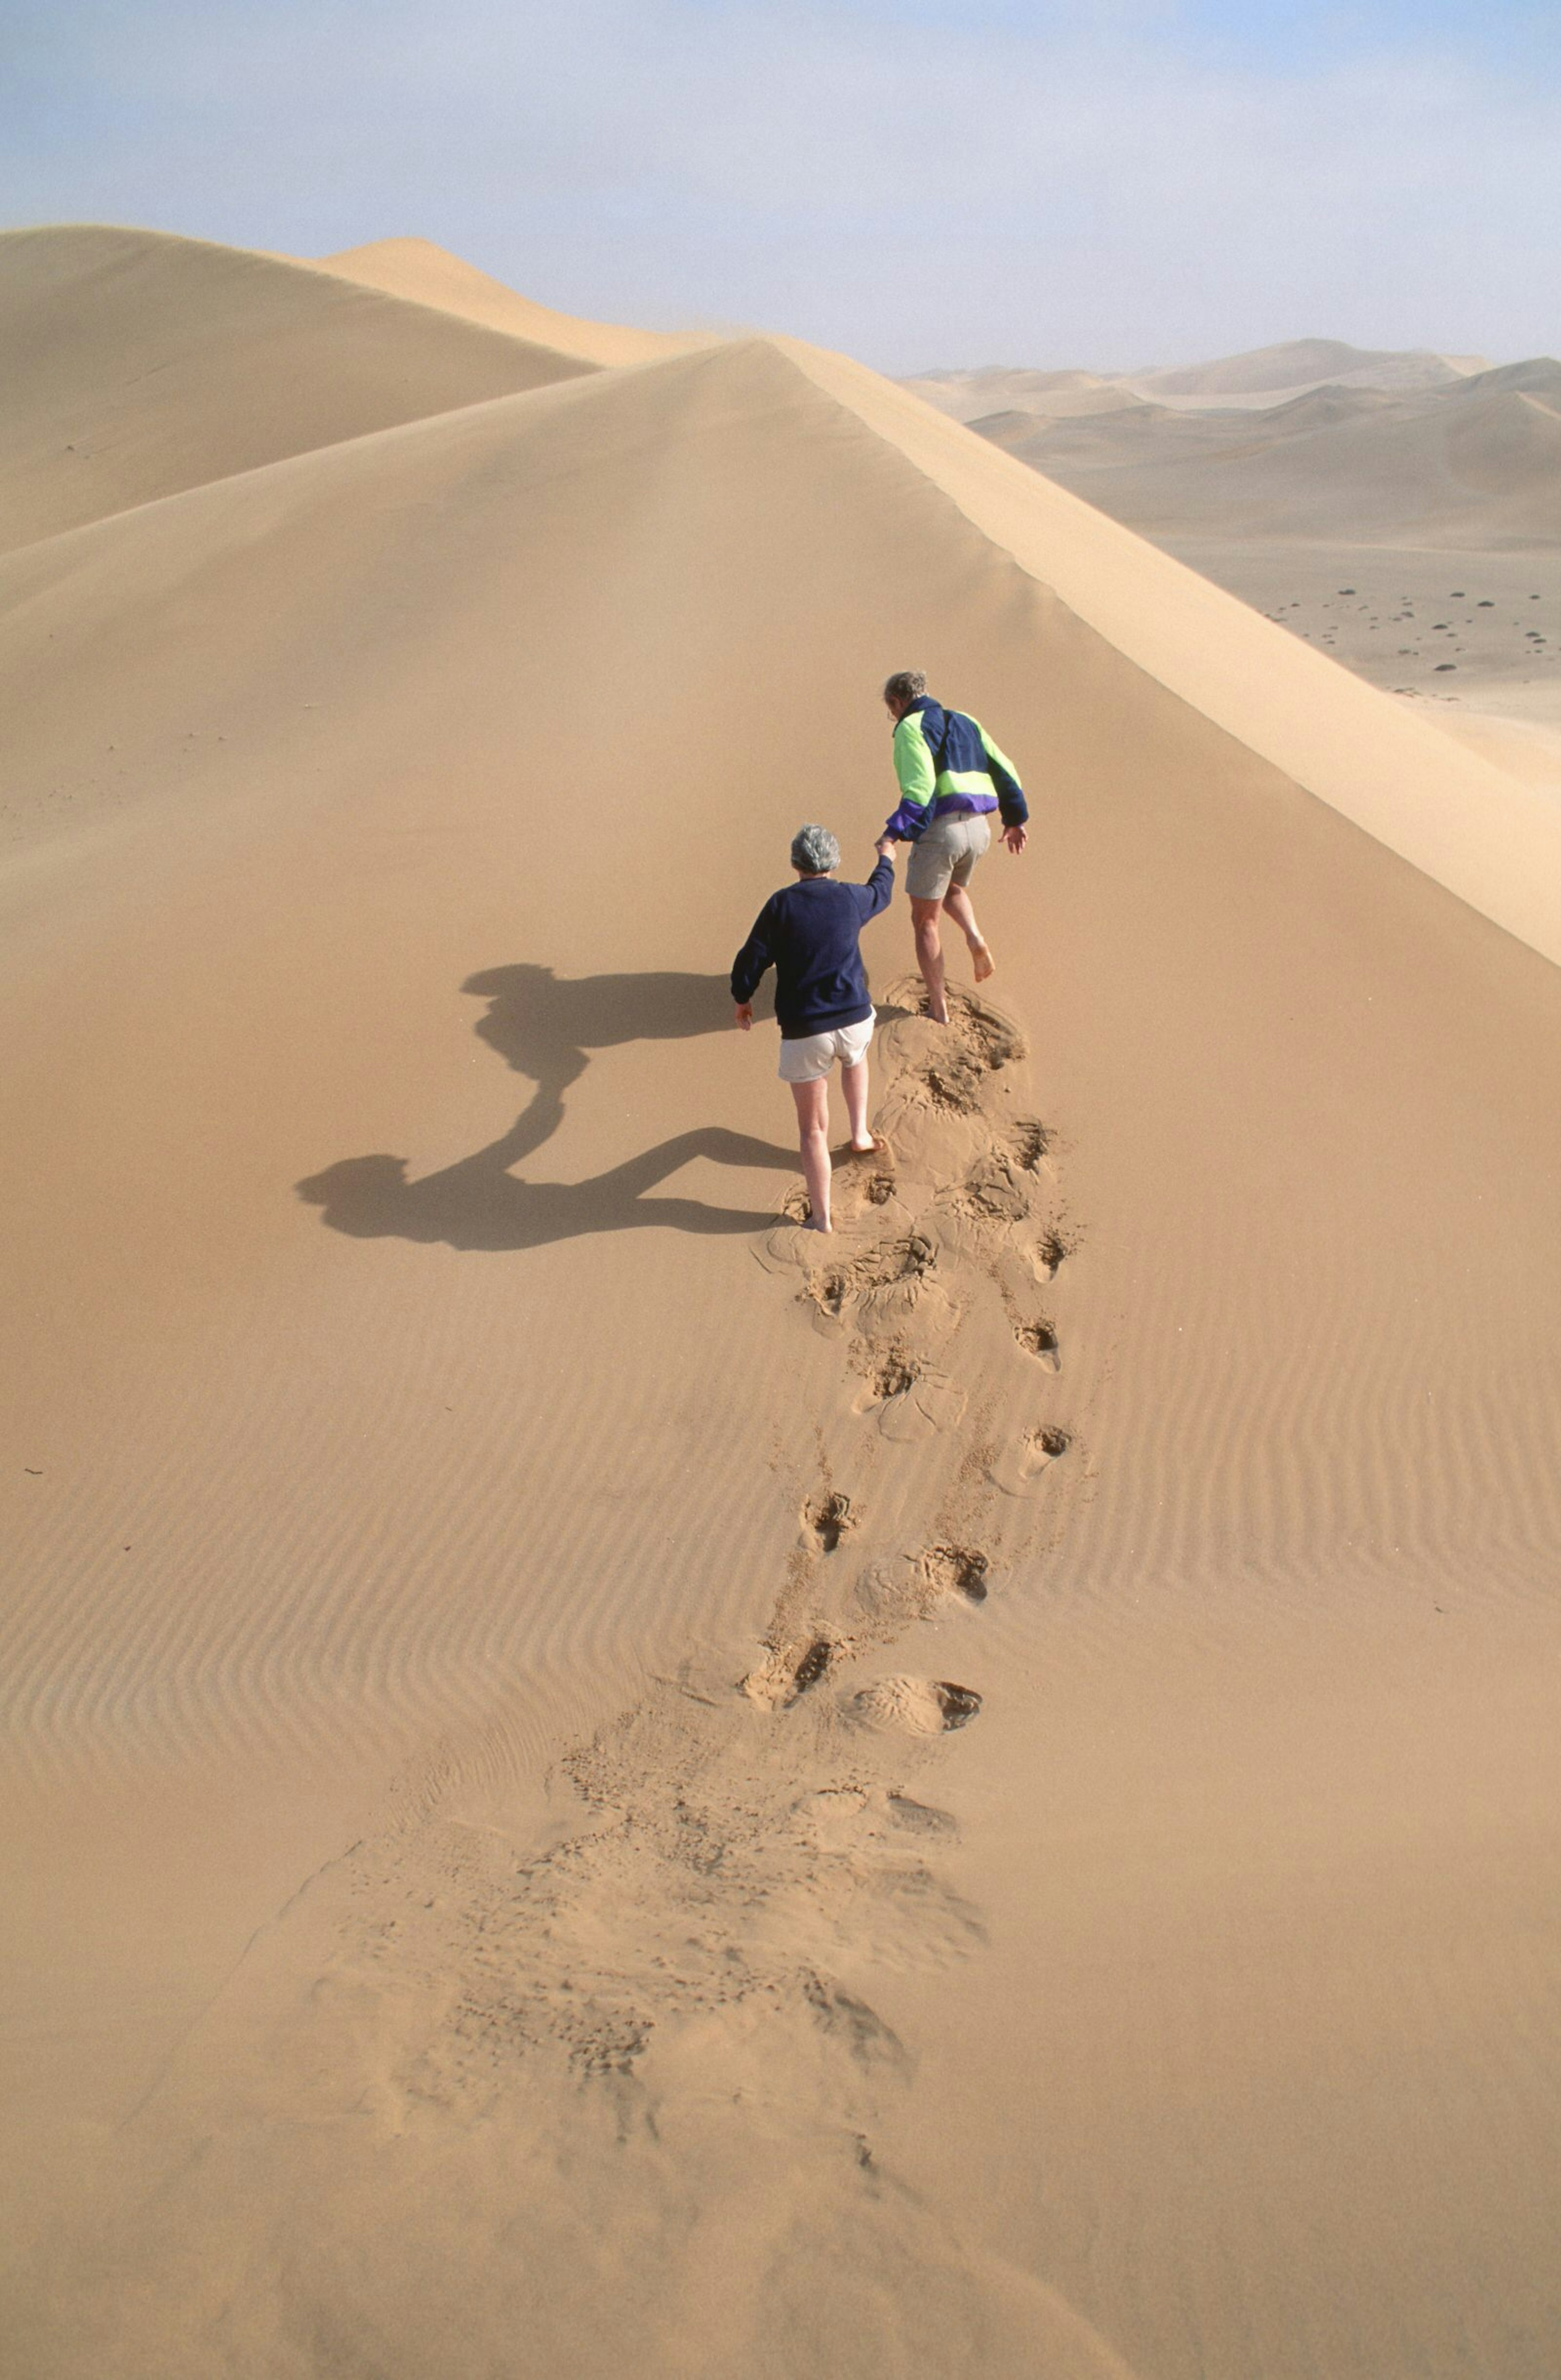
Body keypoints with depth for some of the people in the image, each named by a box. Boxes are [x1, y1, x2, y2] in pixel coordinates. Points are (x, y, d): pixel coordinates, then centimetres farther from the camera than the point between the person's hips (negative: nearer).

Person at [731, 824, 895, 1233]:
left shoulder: (781, 905, -7)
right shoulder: (851, 899, 2)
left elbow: (750, 962, -6)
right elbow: (881, 892, 26)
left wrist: (743, 1000, 14)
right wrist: (886, 859, 48)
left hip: (804, 1031, -2)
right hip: (854, 1020, 3)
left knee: (813, 1127, 7)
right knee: (855, 1057, 41)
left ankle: (822, 1218, 11)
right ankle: (860, 1134, 42)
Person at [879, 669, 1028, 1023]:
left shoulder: (910, 728, -2)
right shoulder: (964, 722, 20)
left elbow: (919, 787, -18)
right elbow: (1004, 770, 16)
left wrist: (894, 834, -24)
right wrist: (1016, 819, 22)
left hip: (938, 830, -7)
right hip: (978, 829, 7)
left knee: (925, 921, 9)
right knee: (953, 890, 35)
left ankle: (938, 1007, 12)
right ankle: (975, 938, 6)